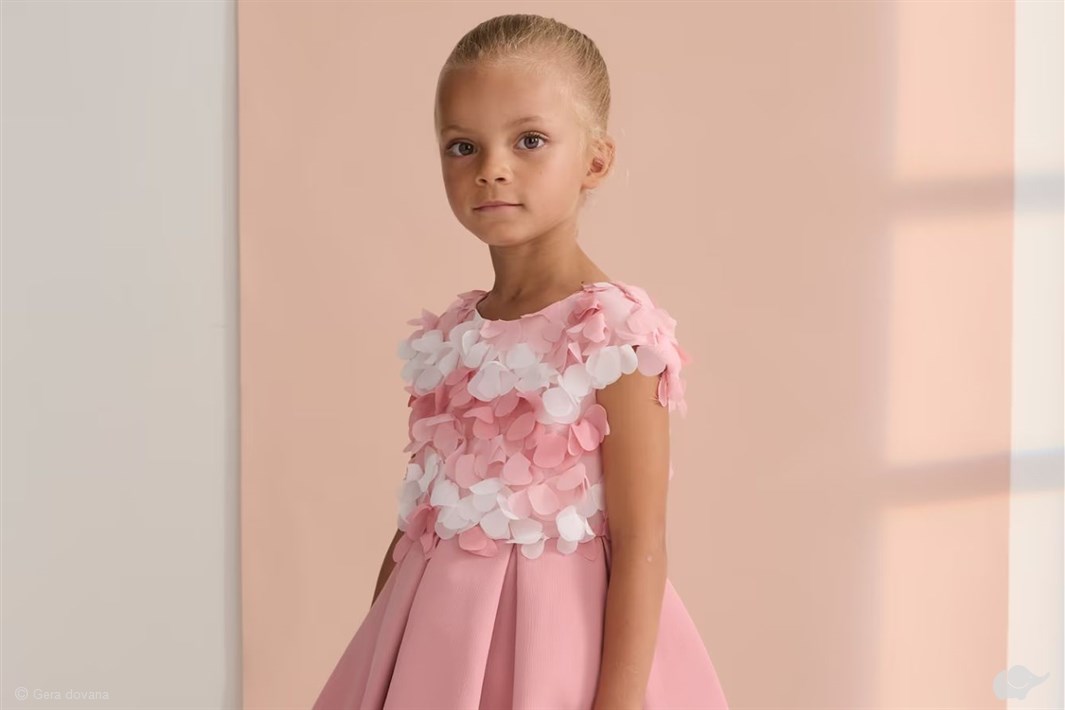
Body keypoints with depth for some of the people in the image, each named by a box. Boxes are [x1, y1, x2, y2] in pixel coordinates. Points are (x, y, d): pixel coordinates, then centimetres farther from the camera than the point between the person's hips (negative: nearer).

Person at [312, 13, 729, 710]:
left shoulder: (615, 333, -13)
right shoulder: (447, 338, 7)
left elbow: (640, 545, -15)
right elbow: (419, 516, 13)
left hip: (554, 646, -6)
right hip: (438, 641, 6)